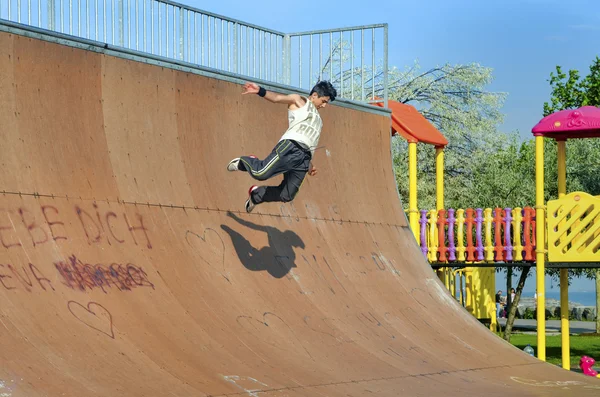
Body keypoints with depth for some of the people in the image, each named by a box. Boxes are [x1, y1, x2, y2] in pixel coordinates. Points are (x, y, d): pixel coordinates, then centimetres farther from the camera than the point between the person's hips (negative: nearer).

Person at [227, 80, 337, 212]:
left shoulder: (316, 115, 35)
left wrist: (309, 164, 33)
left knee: (286, 196, -5)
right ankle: (244, 162, 9)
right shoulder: (299, 101, 12)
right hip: (291, 146, -7)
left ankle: (256, 193, 20)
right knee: (261, 173, -25)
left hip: (304, 156, 8)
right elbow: (277, 98, -6)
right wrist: (260, 91, -26)